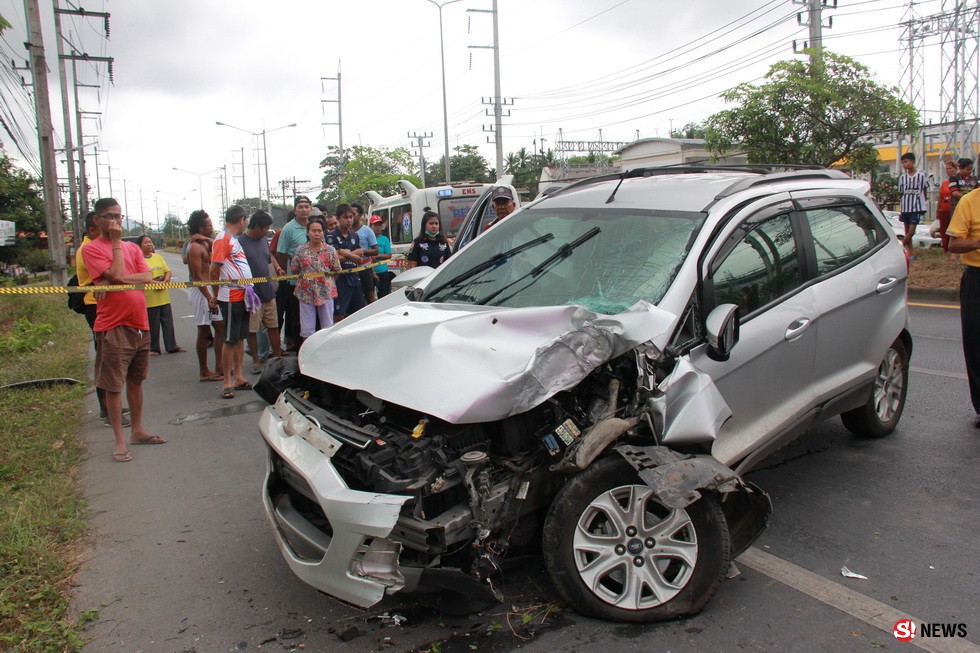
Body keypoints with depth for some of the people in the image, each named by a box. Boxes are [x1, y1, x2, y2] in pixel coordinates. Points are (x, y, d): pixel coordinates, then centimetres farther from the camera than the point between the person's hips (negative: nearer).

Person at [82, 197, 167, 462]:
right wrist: (116, 241, -10)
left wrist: (116, 281, -14)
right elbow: (117, 275, -17)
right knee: (113, 386, -1)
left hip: (140, 324, 6)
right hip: (113, 327, -6)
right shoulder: (92, 249, -4)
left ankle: (137, 431, 27)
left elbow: (148, 279, 0)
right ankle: (120, 441, 8)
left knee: (136, 380, 15)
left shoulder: (133, 248, 13)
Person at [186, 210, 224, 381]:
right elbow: (198, 276, -20)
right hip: (200, 291, -10)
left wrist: (209, 241, -5)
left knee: (220, 326, 10)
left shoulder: (203, 244, 15)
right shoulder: (195, 247, -14)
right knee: (204, 331, -4)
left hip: (208, 289, 10)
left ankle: (219, 368, 14)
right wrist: (209, 298, -23)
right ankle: (204, 372, 3)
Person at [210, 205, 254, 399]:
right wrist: (216, 296, -9)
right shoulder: (223, 239, -11)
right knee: (230, 340, -4)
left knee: (240, 338, 13)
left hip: (242, 295, 9)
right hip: (231, 297, -9)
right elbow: (214, 269, -14)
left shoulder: (234, 239, 17)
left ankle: (238, 377, 21)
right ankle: (227, 383, 3)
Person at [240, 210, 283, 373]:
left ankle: (278, 357, 23)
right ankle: (256, 361, 16)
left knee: (273, 326, 13)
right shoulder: (240, 242, -12)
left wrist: (277, 266, 8)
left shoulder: (263, 239, 11)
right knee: (252, 330, 4)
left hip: (268, 292, 7)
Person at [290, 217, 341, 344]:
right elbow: (294, 270, 6)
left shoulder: (330, 250, -1)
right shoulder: (300, 250, 0)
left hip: (326, 293, 0)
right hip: (306, 294, 0)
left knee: (328, 326, 9)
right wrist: (305, 279, 2)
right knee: (307, 329, 7)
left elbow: (337, 271, 3)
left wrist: (326, 281, 1)